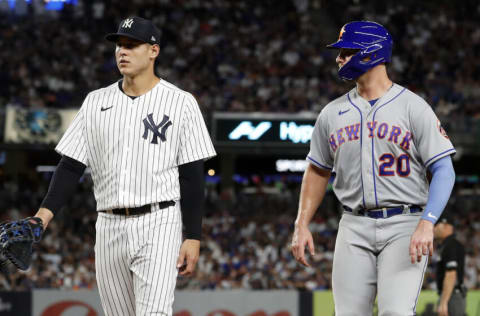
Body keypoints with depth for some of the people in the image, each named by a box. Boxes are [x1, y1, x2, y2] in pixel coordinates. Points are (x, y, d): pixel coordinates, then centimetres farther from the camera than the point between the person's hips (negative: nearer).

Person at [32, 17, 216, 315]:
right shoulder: (96, 102, 10)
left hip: (158, 225, -4)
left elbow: (192, 175, -3)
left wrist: (193, 236, -9)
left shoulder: (180, 103, -1)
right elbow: (71, 165, 7)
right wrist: (45, 212, -7)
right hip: (109, 227, 5)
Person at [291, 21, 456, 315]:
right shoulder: (332, 113, 11)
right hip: (354, 226, 4)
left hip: (404, 225, -4)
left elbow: (444, 171, -8)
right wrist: (302, 224, 11)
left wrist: (427, 223, -21)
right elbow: (318, 171, 21)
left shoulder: (413, 107, -3)